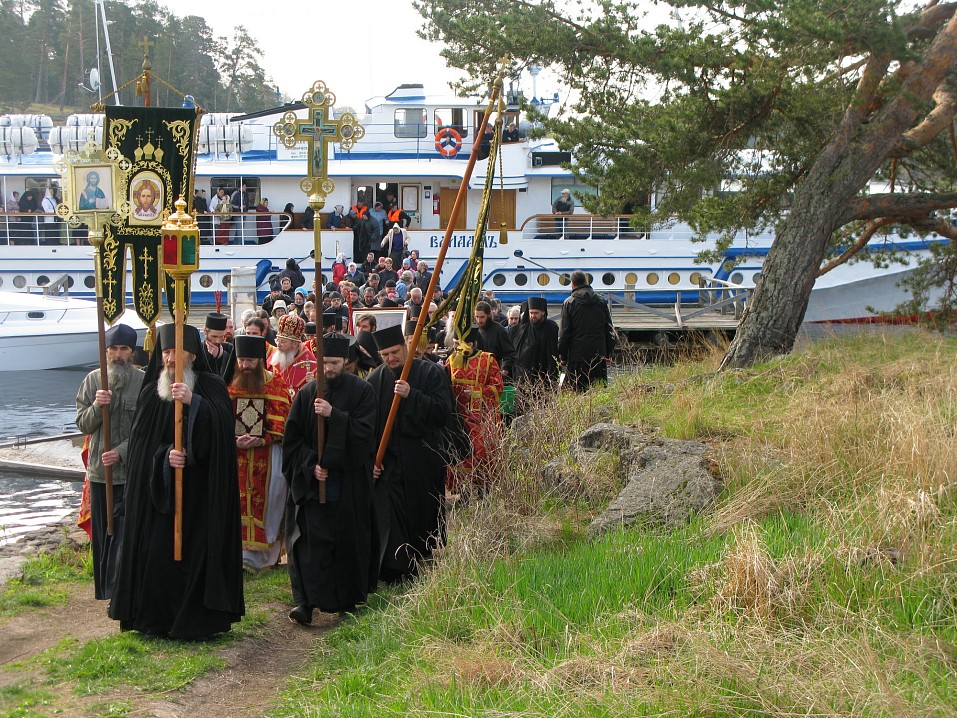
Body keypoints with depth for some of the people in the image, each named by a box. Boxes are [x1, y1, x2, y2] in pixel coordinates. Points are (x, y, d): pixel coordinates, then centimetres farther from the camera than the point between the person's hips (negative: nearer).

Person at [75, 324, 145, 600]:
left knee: (126, 533, -6)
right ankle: (105, 589, 26)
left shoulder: (144, 383, -7)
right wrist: (97, 406, -16)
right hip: (99, 470, 4)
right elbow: (83, 424, 3)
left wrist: (122, 452, -18)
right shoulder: (93, 380, 4)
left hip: (131, 470, -4)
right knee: (101, 533, 13)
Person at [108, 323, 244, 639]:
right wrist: (165, 456, -15)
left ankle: (199, 618, 6)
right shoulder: (151, 393, 6)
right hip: (159, 491, 3)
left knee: (198, 551, -5)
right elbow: (141, 441, 3)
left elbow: (220, 426, -19)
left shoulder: (211, 387, -2)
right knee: (156, 550, 1)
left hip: (200, 491, -3)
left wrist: (193, 402, -34)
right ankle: (158, 618, 13)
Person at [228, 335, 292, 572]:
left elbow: (282, 421, -3)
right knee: (239, 500, 1)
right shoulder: (229, 384, 7)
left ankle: (263, 554, 2)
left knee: (265, 500, -4)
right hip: (236, 454, 2)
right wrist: (234, 439, -12)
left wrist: (262, 440, -15)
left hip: (267, 453, -2)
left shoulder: (275, 384, 0)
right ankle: (243, 551, 8)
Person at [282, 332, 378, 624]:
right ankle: (305, 601, -12)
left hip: (349, 481, -1)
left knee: (348, 539, 6)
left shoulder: (361, 391, -1)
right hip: (311, 480, 1)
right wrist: (310, 465, -8)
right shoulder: (307, 393, 5)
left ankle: (348, 599, 22)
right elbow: (292, 436, 5)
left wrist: (333, 415, -23)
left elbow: (364, 431, -13)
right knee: (310, 539, -9)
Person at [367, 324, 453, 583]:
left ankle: (427, 564, 23)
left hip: (424, 461, -1)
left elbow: (443, 410, -13)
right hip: (388, 460, 1)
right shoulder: (375, 379, 5)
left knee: (425, 514, 8)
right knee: (389, 517, -6)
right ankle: (395, 571, -1)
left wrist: (411, 396, -23)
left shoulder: (430, 372, -3)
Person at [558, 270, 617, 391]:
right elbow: (609, 330, 10)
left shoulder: (569, 303, -3)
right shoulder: (601, 302, 7)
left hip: (577, 355, -3)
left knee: (576, 391, -1)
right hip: (599, 355, 3)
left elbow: (564, 332, -3)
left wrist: (563, 356, 4)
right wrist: (609, 354, 15)